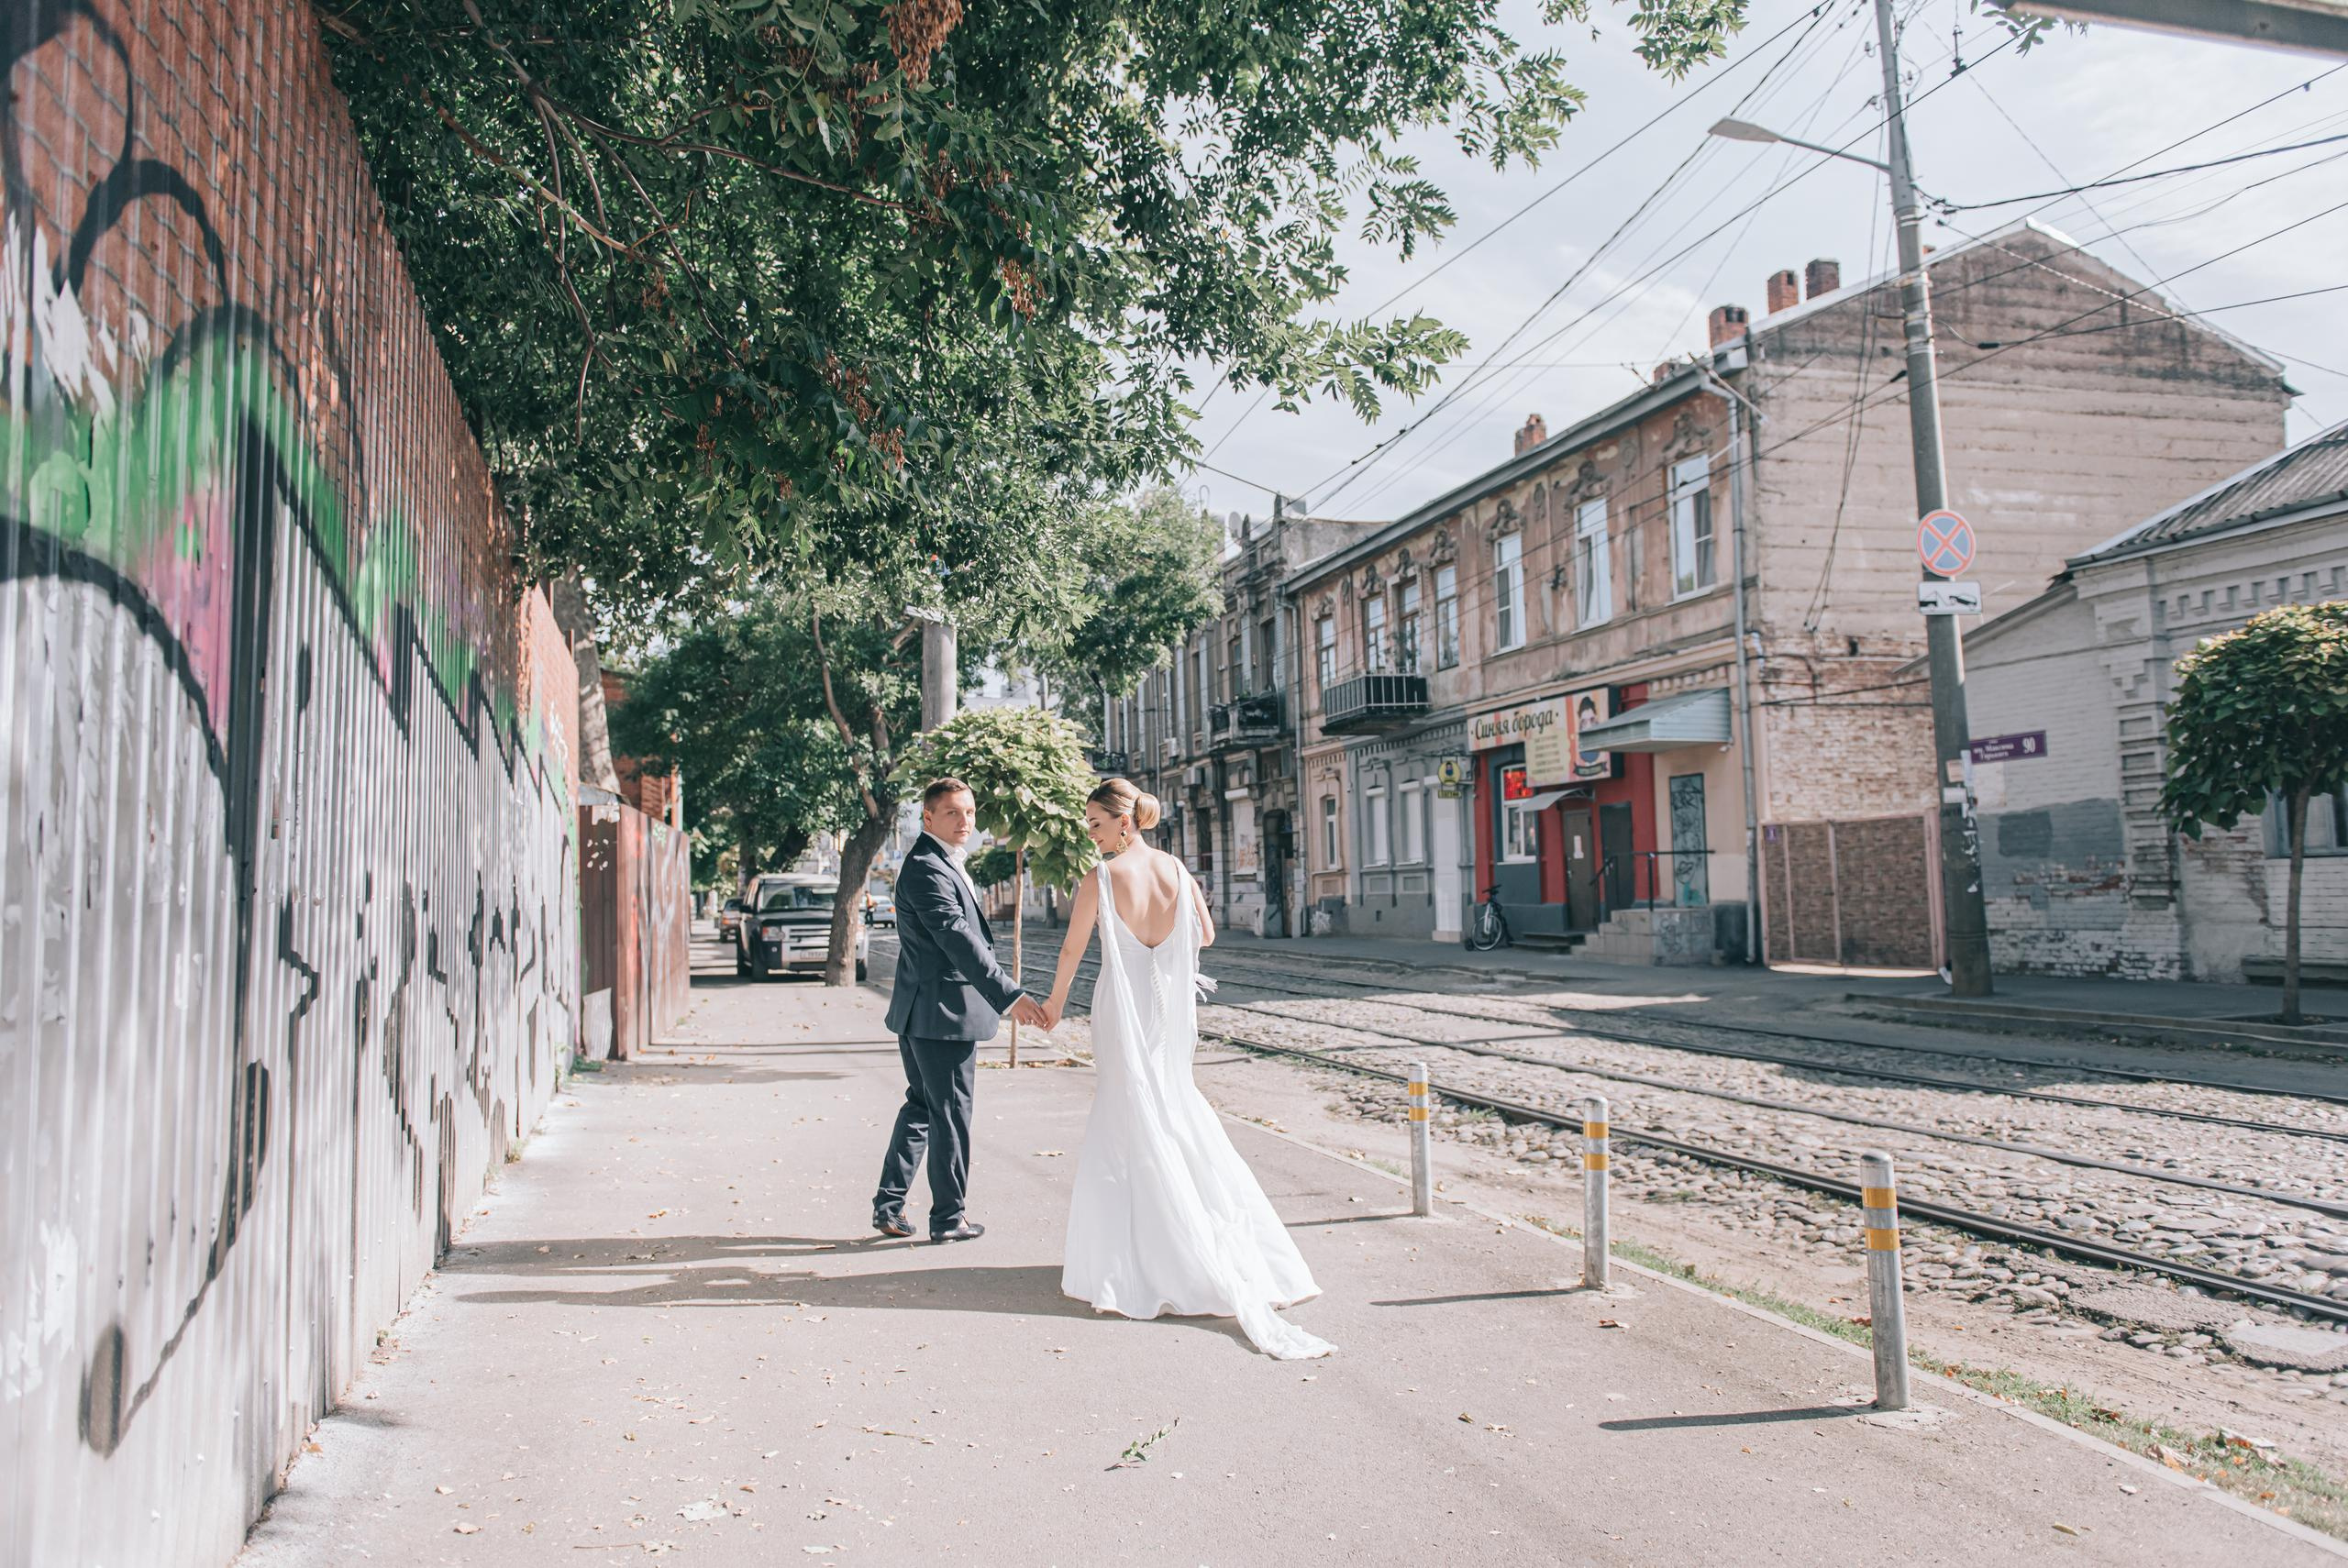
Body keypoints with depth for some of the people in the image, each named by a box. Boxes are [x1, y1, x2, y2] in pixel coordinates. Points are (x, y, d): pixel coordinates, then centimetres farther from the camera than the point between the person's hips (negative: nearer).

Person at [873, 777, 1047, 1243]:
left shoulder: (943, 864, 16)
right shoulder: (926, 868, -19)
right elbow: (959, 940, -28)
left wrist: (1003, 995, 23)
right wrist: (1010, 995, -32)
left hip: (921, 1013, 10)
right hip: (942, 1013, -10)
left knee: (921, 1107, 17)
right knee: (950, 1115, 1)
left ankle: (888, 1204, 23)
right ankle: (949, 1217, 13)